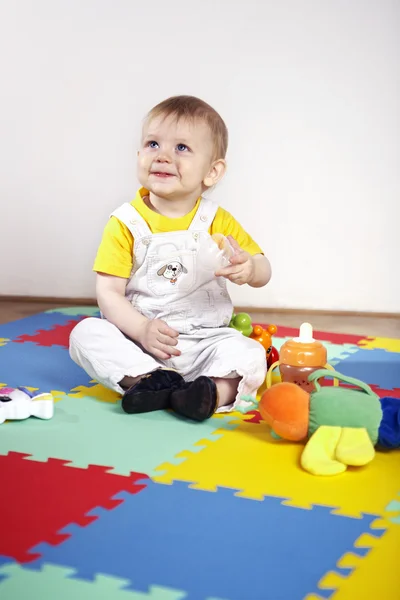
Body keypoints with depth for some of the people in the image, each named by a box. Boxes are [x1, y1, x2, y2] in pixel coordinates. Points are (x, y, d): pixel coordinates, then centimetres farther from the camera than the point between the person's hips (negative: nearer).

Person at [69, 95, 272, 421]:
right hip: (137, 342, 0)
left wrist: (248, 268, -21)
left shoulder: (218, 221, 1)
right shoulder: (125, 223, -4)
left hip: (205, 341, 0)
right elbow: (109, 291, -7)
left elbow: (263, 271, 5)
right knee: (86, 333, -24)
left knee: (251, 355, -24)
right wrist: (141, 328, -26)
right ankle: (148, 378, -33)